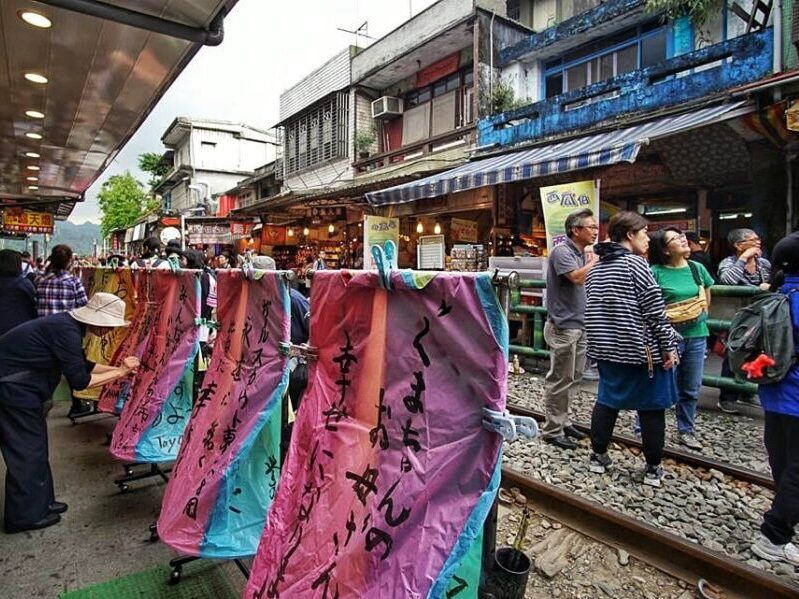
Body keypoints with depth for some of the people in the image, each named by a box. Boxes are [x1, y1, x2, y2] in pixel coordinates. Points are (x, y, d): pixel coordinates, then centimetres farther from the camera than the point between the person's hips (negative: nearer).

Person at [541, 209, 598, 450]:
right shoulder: (562, 251, -14)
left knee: (573, 378, 16)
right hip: (563, 326, -9)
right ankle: (552, 430, 9)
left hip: (579, 325, 9)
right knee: (560, 380, -2)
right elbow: (578, 277, -29)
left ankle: (562, 422, 29)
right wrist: (595, 261, -15)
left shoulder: (583, 254, 14)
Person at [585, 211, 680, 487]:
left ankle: (598, 456, 22)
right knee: (651, 408, 6)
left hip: (606, 348, 7)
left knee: (606, 401, 15)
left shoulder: (596, 268, 10)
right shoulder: (636, 264, -12)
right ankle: (653, 469, 15)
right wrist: (668, 346, -7)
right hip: (641, 350, -7)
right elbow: (654, 311, -14)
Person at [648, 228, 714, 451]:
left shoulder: (697, 268, 6)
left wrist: (699, 315, 5)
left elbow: (706, 301, 17)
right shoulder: (655, 272, -10)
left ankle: (686, 431, 29)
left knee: (691, 389, 14)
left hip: (697, 335, 5)